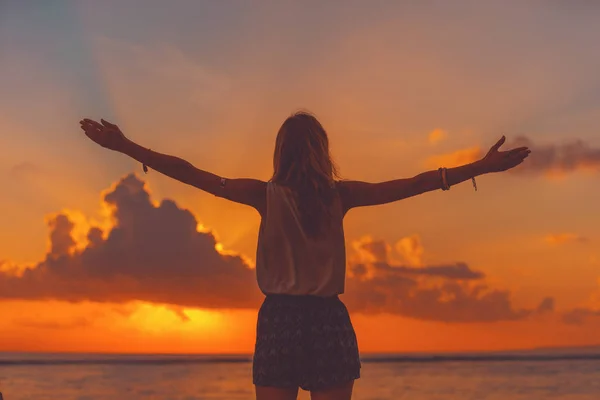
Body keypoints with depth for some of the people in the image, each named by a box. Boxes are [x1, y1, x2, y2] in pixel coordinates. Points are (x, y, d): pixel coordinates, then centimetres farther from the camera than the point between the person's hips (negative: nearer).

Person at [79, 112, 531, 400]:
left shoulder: (266, 195, -1)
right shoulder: (340, 196, 0)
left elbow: (193, 174, -2)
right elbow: (414, 185, 2)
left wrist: (125, 146, 3)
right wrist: (482, 167, 7)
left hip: (280, 319, 0)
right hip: (329, 322, 1)